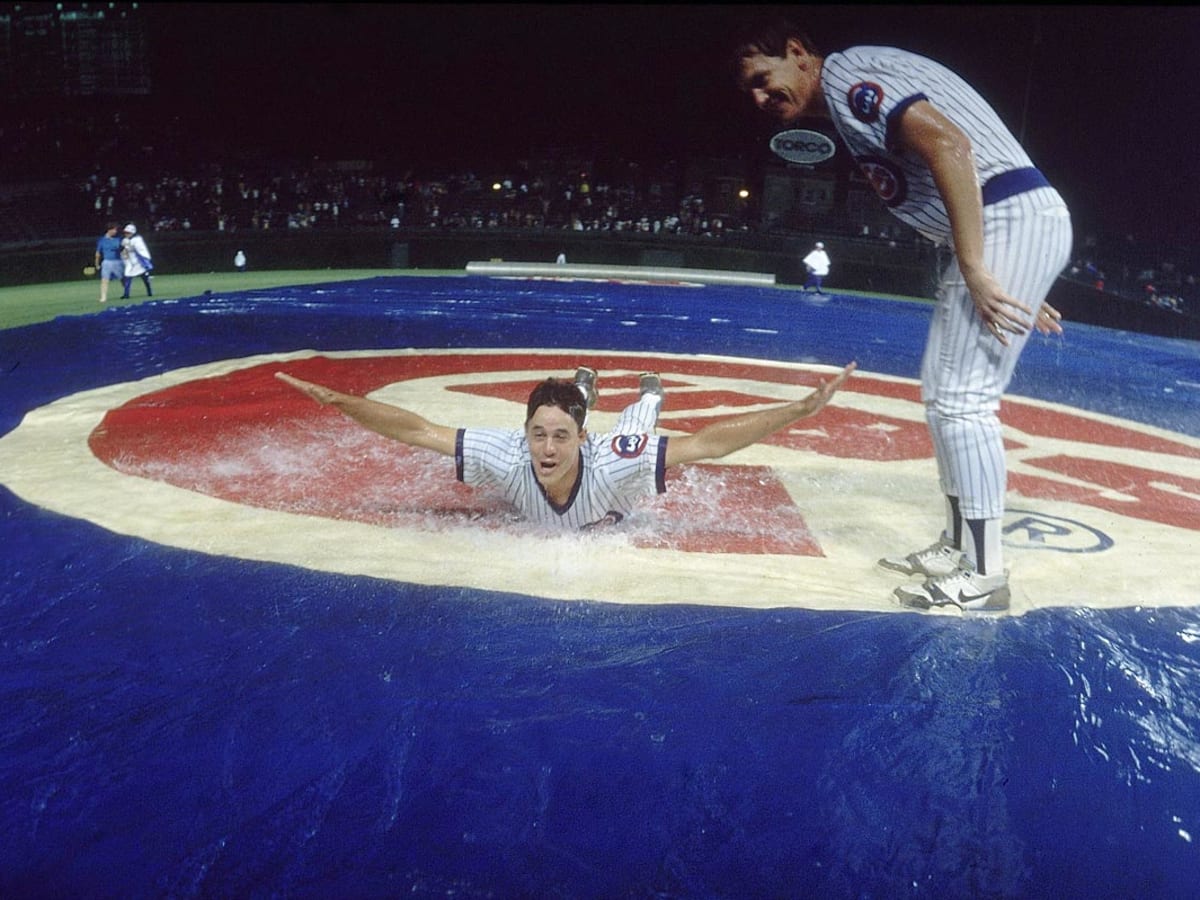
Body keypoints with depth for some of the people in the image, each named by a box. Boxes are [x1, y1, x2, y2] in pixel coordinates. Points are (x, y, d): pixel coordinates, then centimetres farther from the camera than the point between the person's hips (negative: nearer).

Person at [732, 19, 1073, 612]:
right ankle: (958, 548, 24)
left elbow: (948, 143, -22)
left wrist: (973, 271, -24)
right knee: (943, 394, 14)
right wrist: (1014, 286, 20)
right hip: (1009, 227, 10)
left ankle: (984, 576, 0)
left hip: (1015, 220, -10)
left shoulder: (844, 73, -8)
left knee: (961, 399, -8)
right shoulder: (854, 96, 21)